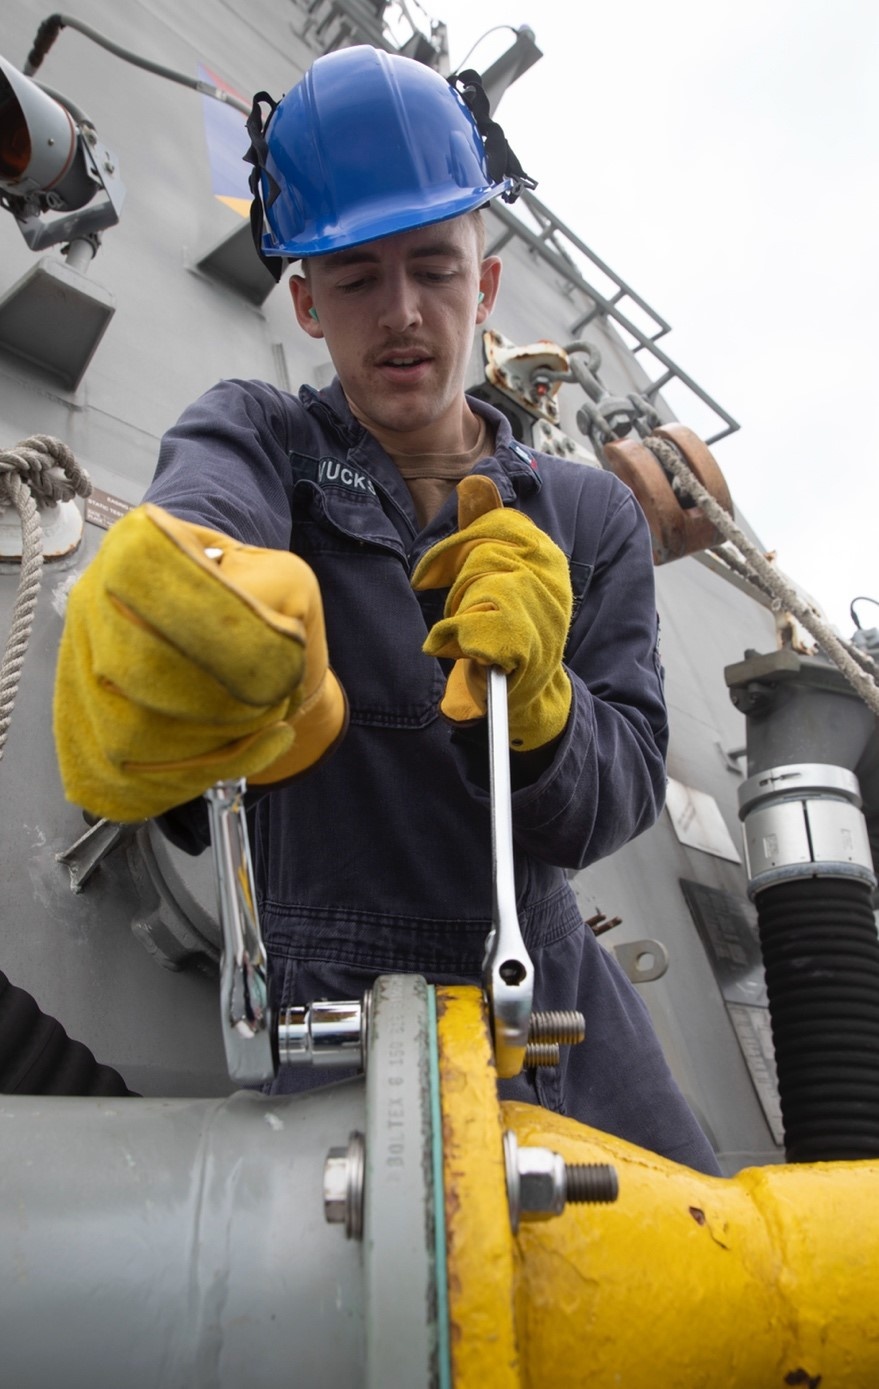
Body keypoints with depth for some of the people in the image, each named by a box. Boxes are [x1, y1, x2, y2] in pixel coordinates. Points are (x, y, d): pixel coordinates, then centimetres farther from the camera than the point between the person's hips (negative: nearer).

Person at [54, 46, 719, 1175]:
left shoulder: (592, 517, 4)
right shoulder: (254, 437, -2)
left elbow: (614, 807, -4)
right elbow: (198, 518, -28)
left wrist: (531, 697, -25)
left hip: (561, 992, 4)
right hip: (346, 1005, -3)